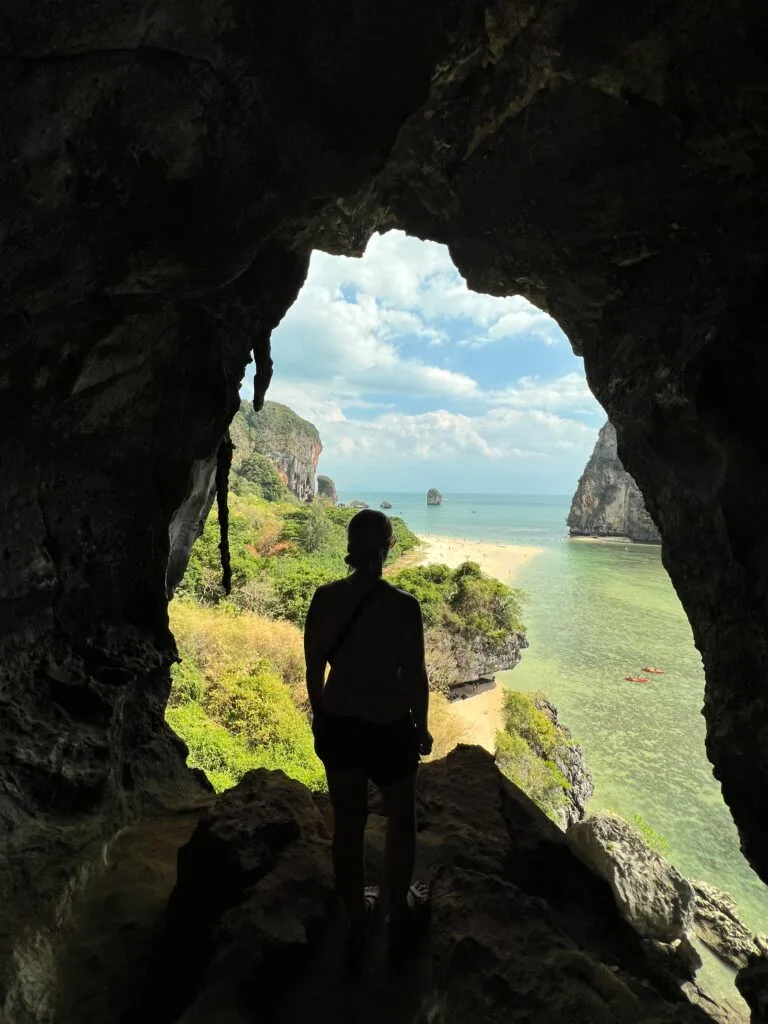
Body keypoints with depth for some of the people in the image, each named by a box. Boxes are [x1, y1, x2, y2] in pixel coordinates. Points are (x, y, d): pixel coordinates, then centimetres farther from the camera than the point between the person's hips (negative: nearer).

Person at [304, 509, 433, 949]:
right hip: (388, 727, -3)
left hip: (337, 725, 4)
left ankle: (357, 913, 41)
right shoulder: (403, 605, -21)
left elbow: (314, 670, -1)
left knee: (348, 821, 22)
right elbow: (415, 677, -14)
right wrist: (422, 728, 3)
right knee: (402, 819, 23)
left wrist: (322, 718, 14)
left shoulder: (324, 598, -10)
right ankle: (399, 907, 43)